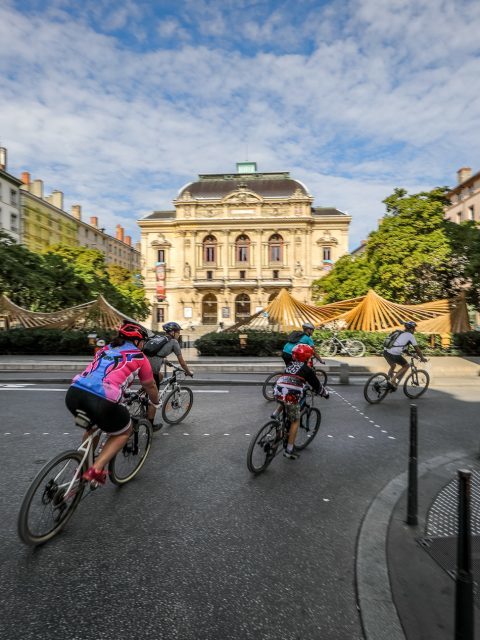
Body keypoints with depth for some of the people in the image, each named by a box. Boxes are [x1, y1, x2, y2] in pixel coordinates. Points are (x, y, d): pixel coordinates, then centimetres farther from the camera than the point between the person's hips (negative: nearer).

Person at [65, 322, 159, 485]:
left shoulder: (105, 348, 27)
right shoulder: (138, 357, 13)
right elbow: (150, 387, 24)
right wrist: (155, 403, 45)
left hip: (73, 393, 6)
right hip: (101, 401, -6)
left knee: (93, 424, 37)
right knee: (124, 432, 22)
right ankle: (96, 470, 9)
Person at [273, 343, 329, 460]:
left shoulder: (289, 365, 22)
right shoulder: (307, 369, 7)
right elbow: (316, 385, 14)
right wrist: (326, 394, 32)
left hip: (278, 393, 5)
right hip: (292, 396, -5)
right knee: (295, 421, 11)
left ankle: (275, 415, 21)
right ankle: (289, 450, 13)